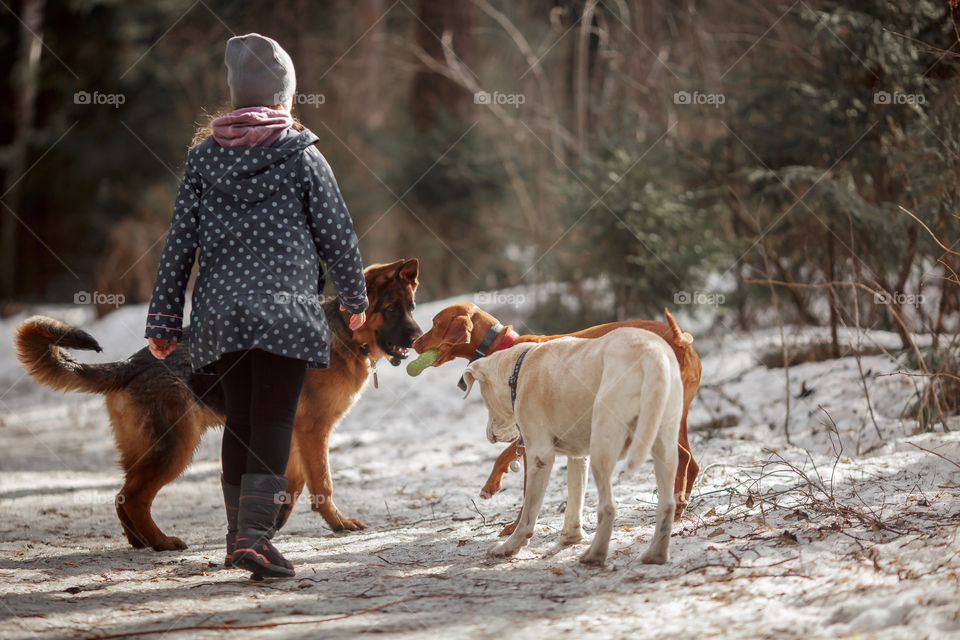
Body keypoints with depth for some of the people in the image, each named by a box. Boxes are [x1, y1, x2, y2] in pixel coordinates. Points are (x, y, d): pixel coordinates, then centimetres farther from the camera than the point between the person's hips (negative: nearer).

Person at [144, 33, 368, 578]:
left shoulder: (205, 157, 6)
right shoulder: (302, 156, -2)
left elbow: (180, 242, 6)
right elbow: (336, 235, 1)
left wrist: (165, 319, 11)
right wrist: (355, 297, 17)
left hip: (221, 311, 4)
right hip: (286, 310, -4)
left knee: (239, 420, 16)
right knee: (274, 422, -4)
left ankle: (239, 535, 23)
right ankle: (255, 536, -17)